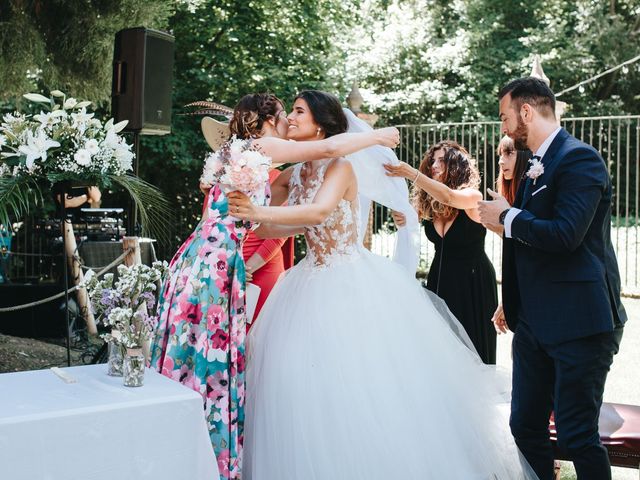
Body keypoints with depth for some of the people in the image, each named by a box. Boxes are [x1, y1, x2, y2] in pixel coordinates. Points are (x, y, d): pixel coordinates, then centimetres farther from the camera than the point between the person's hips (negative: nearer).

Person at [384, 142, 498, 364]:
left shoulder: (473, 196, -13)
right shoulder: (431, 204, 4)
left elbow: (448, 197, -32)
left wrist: (411, 173, -40)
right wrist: (403, 220, -25)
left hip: (471, 281, -5)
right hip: (440, 278, 5)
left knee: (470, 348, 2)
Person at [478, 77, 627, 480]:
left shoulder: (579, 158, -13)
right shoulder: (536, 165, 15)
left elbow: (565, 234, -24)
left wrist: (508, 215, -12)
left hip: (578, 321, -9)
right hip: (535, 322, 9)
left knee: (577, 434, -2)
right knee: (526, 427, 13)